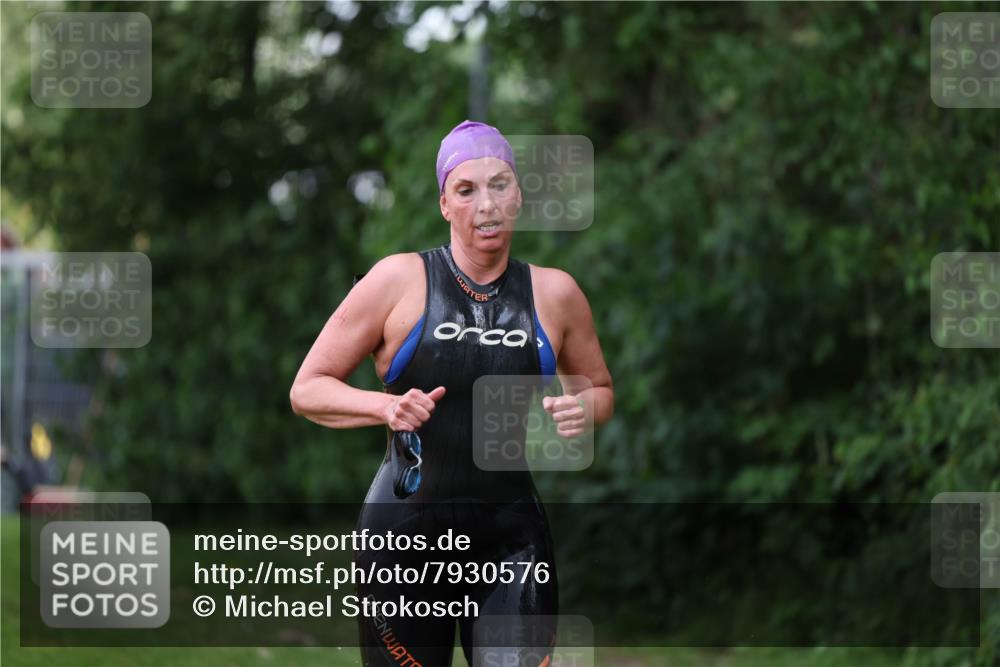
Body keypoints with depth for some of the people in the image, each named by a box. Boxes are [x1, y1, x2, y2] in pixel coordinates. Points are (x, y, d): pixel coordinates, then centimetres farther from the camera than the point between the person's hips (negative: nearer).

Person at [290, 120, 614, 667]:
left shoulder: (553, 293, 6)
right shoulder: (399, 281, -2)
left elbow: (599, 388, 22)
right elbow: (307, 390, 1)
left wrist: (585, 407, -2)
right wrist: (386, 406, -17)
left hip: (512, 537, 2)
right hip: (406, 533, -1)